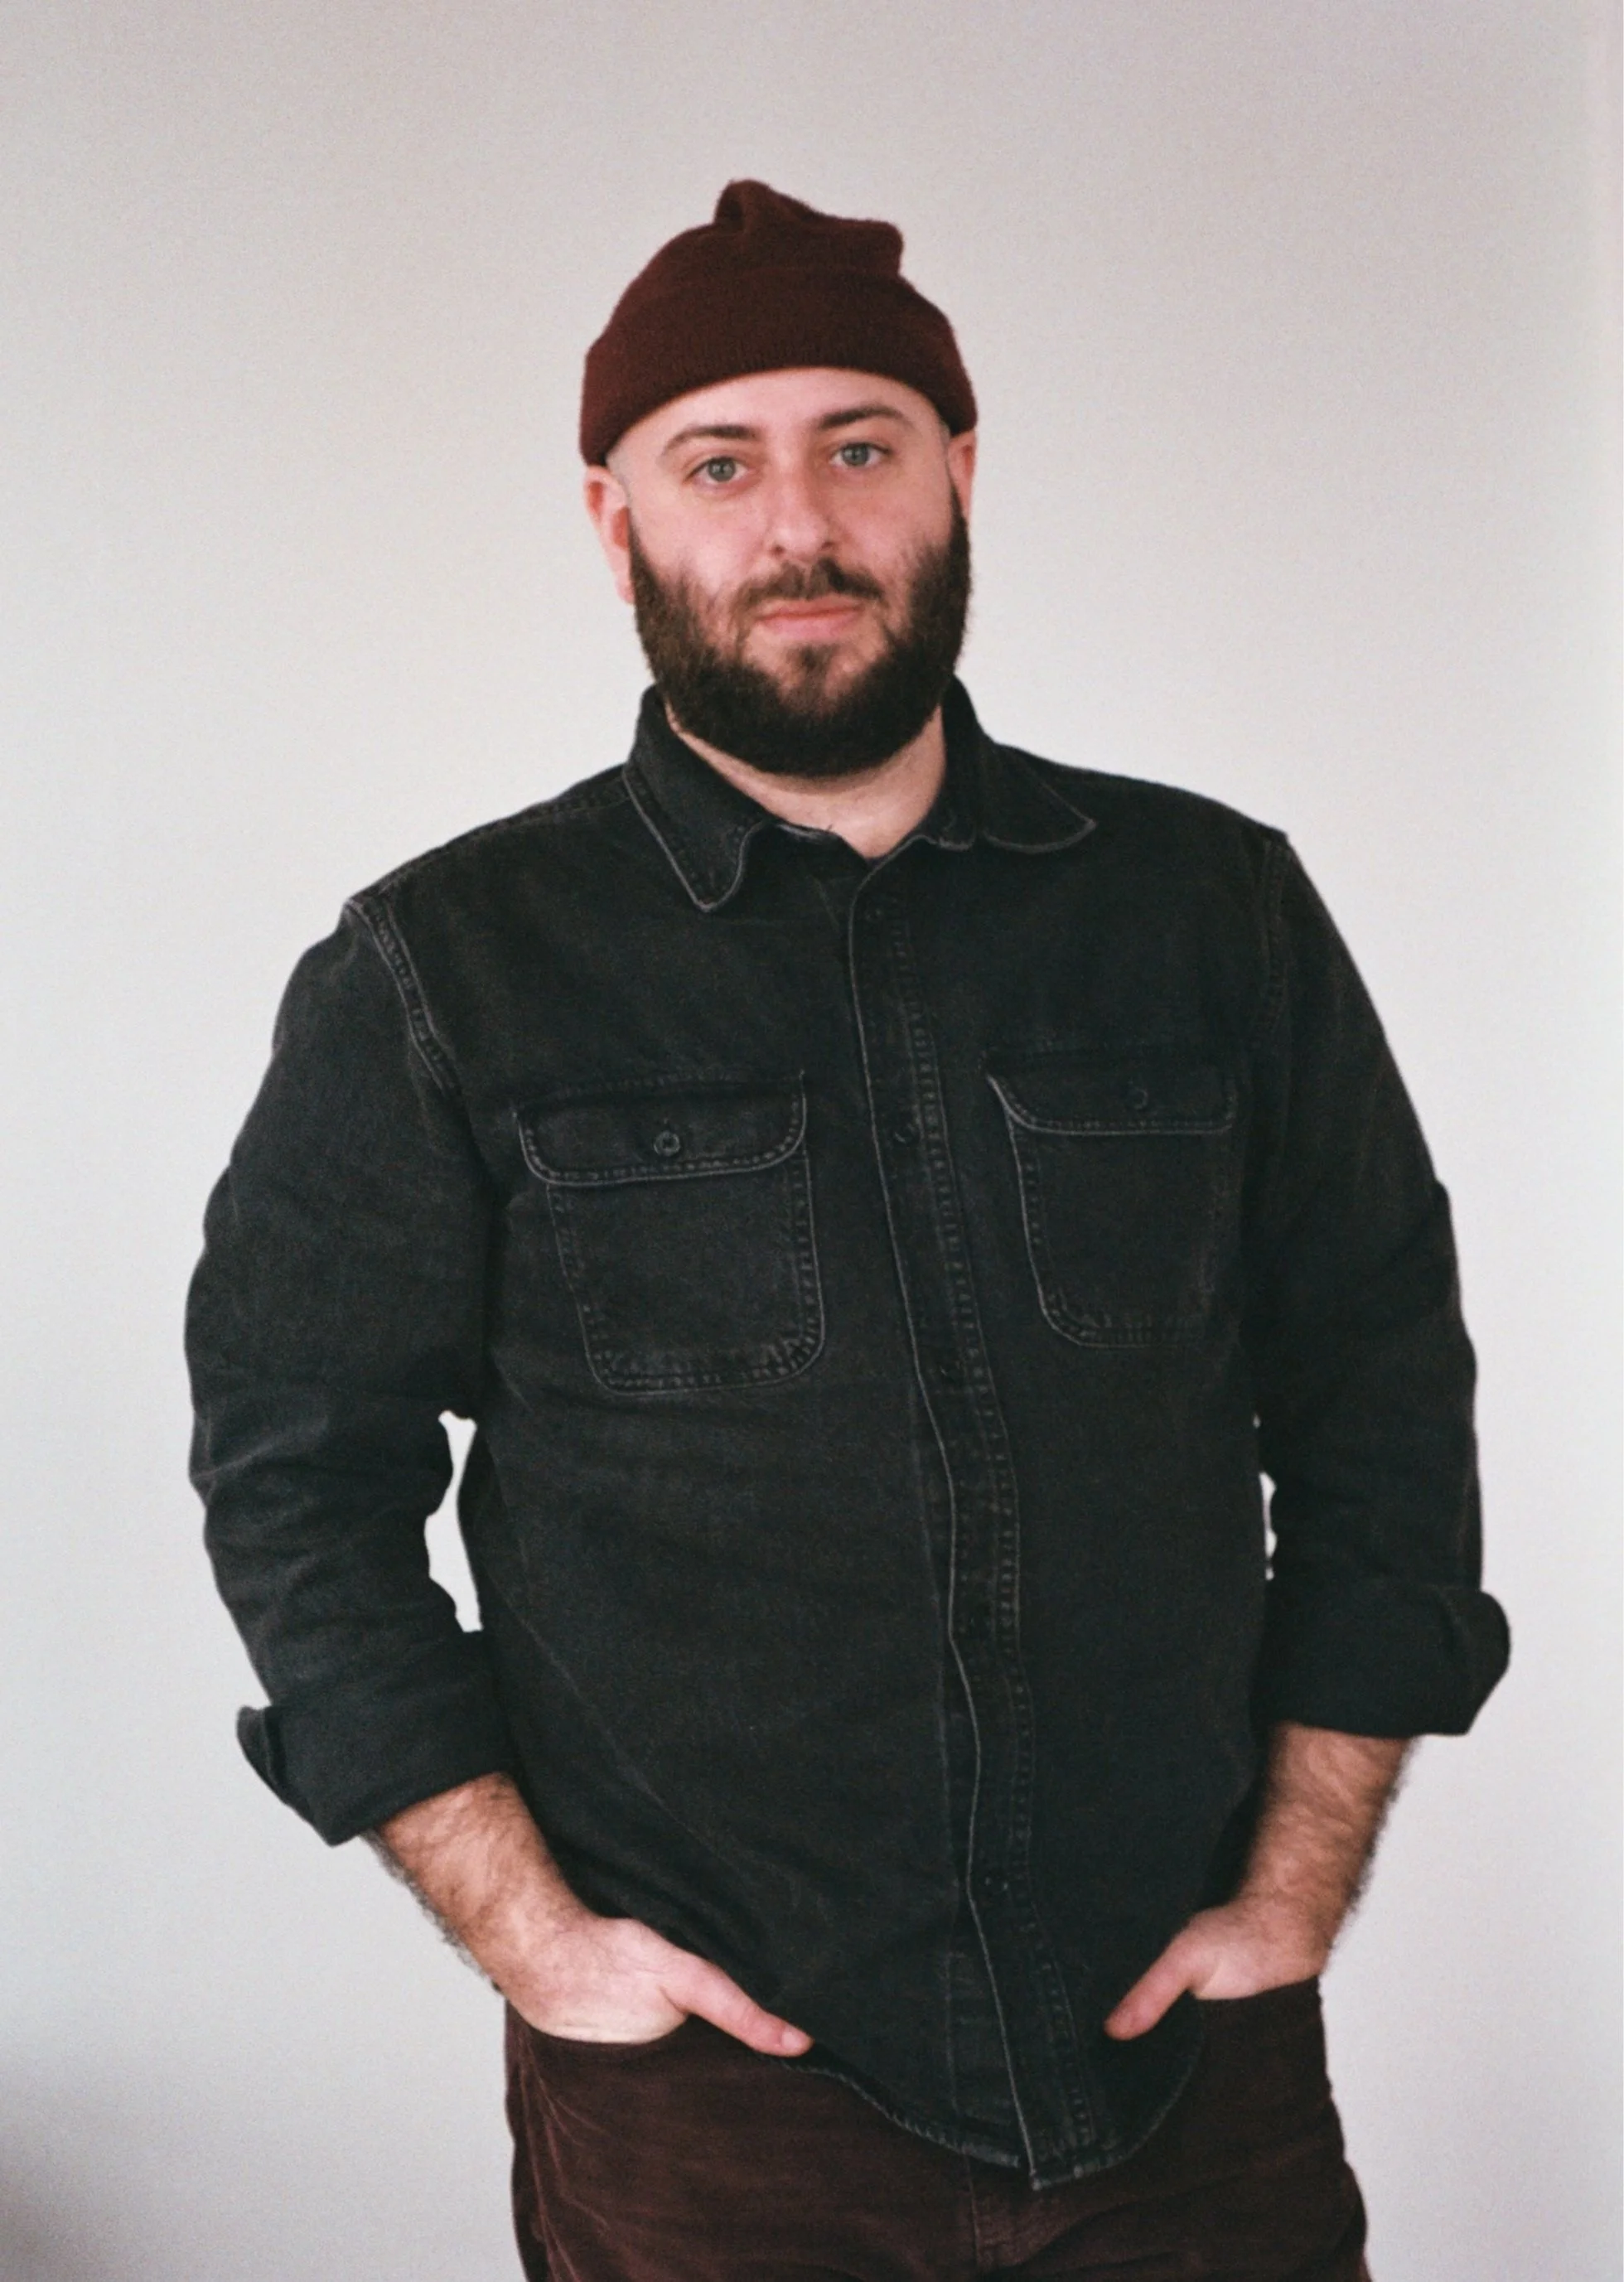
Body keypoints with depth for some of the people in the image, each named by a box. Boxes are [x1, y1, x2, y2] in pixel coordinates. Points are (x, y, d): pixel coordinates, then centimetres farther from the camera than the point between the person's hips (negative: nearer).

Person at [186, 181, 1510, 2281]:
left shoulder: (1216, 909, 2)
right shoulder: (444, 977, -3)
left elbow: (1384, 1395, 6)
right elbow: (293, 1467, 0)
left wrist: (1297, 1888, 1)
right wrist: (527, 1932, -6)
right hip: (702, 2080, -1)